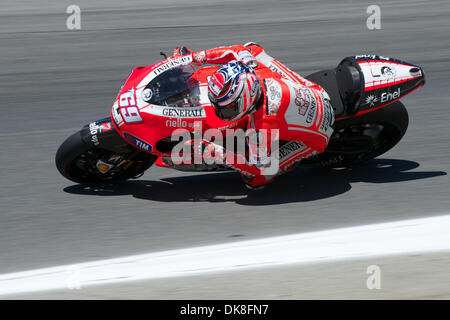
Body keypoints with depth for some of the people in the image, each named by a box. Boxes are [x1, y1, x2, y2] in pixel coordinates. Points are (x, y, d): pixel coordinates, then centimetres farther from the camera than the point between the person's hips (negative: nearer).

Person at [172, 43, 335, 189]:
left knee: (256, 179, -16)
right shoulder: (253, 68, -24)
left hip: (314, 138, -7)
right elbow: (241, 50, 0)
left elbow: (260, 167, -25)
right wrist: (195, 57, -4)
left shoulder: (263, 127, -39)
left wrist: (215, 152, -29)